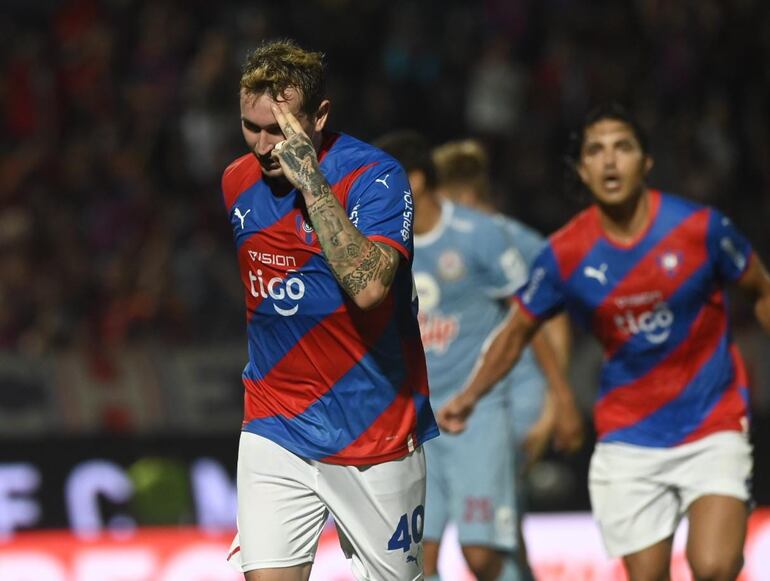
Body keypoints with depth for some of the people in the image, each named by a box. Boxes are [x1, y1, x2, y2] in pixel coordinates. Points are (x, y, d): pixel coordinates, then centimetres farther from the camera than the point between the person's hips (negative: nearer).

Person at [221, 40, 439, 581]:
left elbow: (368, 286, -33)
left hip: (376, 431, -4)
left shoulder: (375, 176, -15)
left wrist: (310, 178, -32)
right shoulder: (238, 182, 4)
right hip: (276, 433, 4)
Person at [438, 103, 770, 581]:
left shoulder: (700, 227, -11)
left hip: (712, 430, -2)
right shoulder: (565, 255, -6)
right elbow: (520, 330, 10)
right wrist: (470, 396, 1)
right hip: (628, 441, 2)